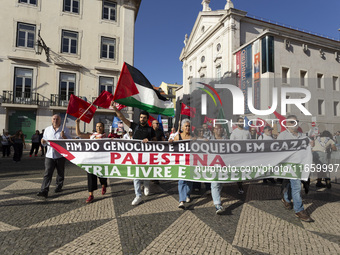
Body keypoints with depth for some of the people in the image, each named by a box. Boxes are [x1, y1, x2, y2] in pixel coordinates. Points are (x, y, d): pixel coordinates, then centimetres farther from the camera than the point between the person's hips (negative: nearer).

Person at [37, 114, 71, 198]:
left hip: (60, 155, -1)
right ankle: (44, 191, -7)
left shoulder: (65, 130, 2)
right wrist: (43, 142, -6)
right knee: (47, 173, -6)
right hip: (49, 155, 2)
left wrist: (63, 137, -19)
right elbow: (44, 143, 17)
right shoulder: (47, 129, 13)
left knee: (60, 173, 11)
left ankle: (59, 187, 28)